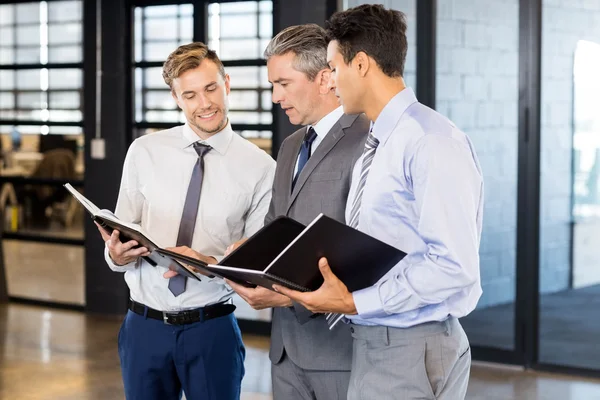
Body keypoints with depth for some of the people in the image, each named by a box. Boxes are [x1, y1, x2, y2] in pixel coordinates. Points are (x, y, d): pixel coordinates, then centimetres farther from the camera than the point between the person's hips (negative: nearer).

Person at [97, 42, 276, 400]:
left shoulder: (260, 168, -4)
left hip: (212, 329, -2)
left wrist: (212, 264, -22)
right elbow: (122, 235, 4)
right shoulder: (144, 152, 2)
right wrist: (117, 253, -18)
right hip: (144, 325, 2)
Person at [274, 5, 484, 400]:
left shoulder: (432, 142, -16)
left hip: (412, 349, -8)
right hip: (370, 342, 8)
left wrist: (355, 303, -21)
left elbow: (454, 266, -22)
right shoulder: (374, 148, 14)